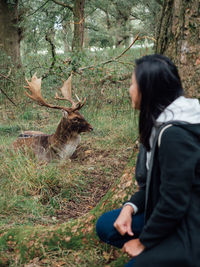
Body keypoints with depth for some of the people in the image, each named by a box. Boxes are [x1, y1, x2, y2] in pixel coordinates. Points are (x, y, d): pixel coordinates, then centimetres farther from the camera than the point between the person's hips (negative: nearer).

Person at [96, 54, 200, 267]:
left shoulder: (175, 135, -27)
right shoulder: (159, 124, 4)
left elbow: (174, 203, -24)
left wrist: (143, 242, -11)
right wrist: (130, 207, -3)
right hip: (167, 215, 9)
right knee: (106, 226, 6)